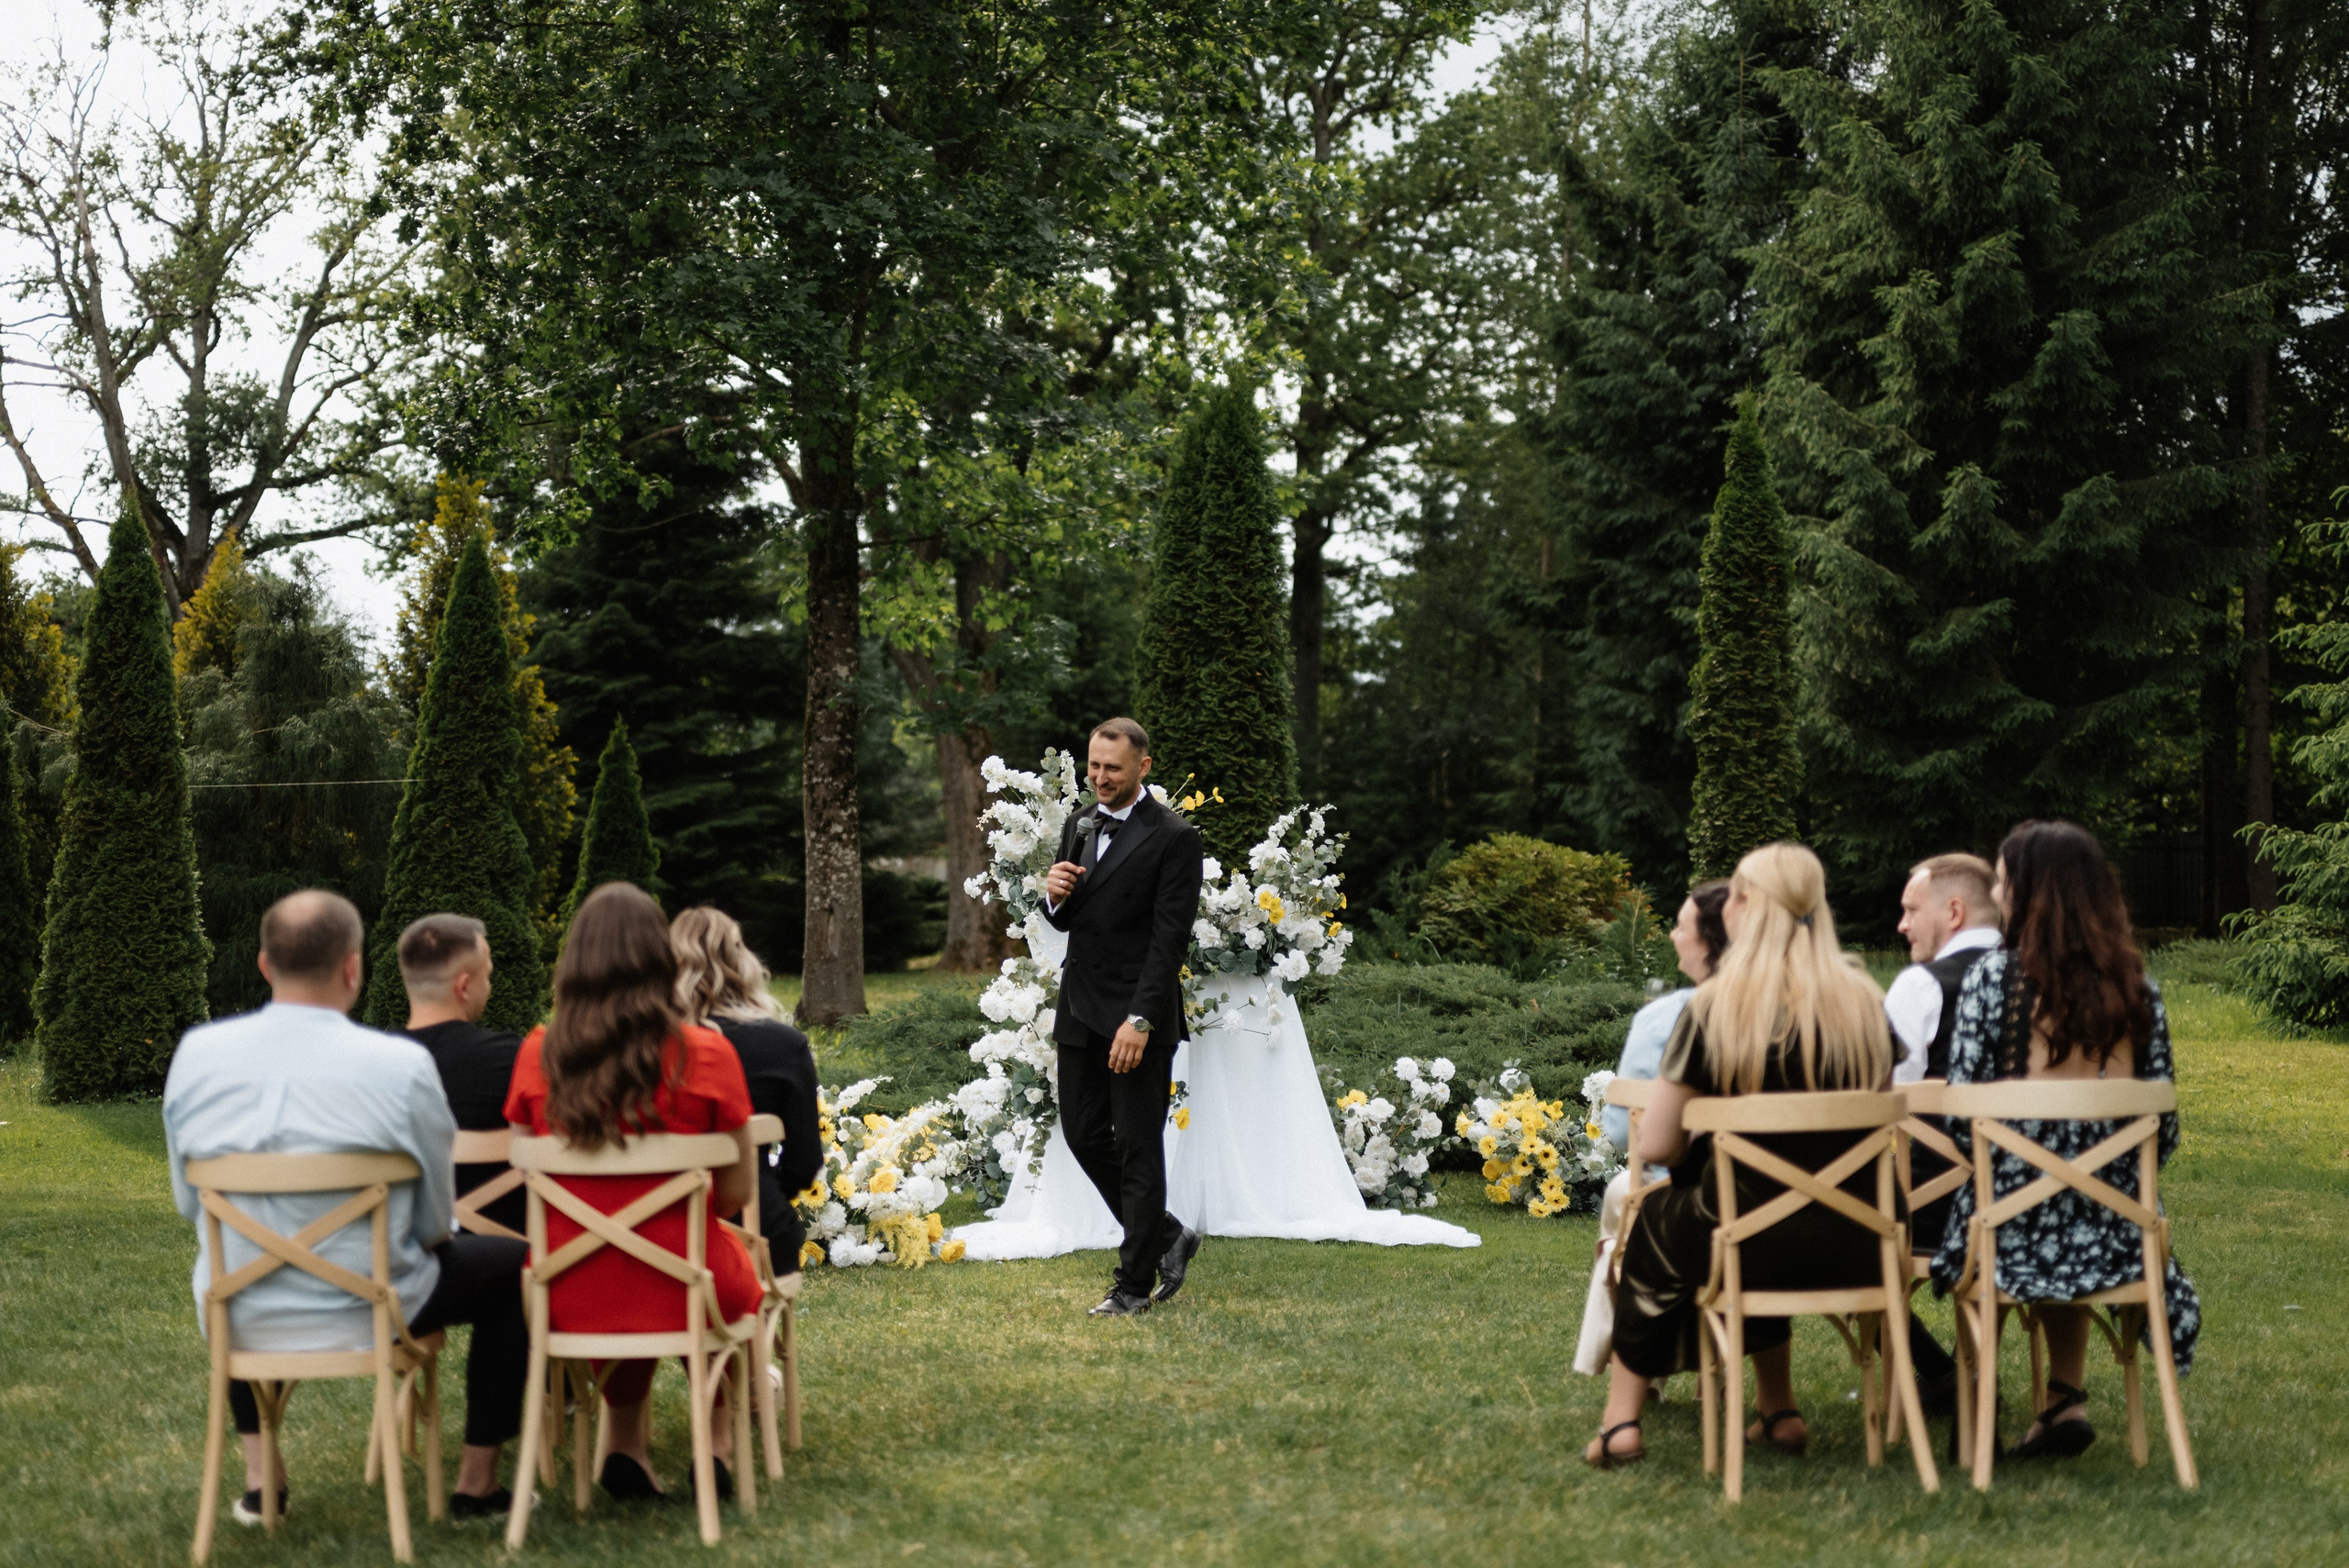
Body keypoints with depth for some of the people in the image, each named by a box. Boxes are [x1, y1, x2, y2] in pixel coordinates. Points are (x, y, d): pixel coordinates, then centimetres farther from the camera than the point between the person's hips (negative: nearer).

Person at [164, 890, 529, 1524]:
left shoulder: (197, 1054, -7)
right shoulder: (402, 1066, -18)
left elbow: (189, 1202, 6)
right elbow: (433, 1222, -6)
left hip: (237, 1323, 4)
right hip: (367, 1316, -4)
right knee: (515, 1267, 20)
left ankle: (259, 1478, 40)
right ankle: (477, 1484, 25)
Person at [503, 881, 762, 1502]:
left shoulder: (538, 1054, -7)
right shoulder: (705, 1054, -13)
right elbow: (737, 1194, -5)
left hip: (570, 1299, 2)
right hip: (682, 1293, -2)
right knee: (737, 1262, 35)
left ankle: (626, 1446, 34)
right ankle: (718, 1440, 36)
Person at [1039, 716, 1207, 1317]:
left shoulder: (1174, 839, -11)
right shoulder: (1078, 826, 11)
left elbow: (1170, 939, -16)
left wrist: (1140, 1021, -21)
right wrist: (1055, 896, -6)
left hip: (1137, 1018, -7)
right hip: (1080, 1012, 7)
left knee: (1138, 1148, 0)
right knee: (1083, 1134, 11)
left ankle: (1135, 1284, 9)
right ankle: (1167, 1237, 27)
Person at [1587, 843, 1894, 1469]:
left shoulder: (1714, 1008, -10)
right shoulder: (1864, 1001, 2)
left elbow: (1656, 1145, -9)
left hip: (1755, 1248, -4)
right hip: (1855, 1252, 4)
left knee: (1653, 1222, 28)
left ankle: (1621, 1422, 27)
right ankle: (1779, 1412, 33)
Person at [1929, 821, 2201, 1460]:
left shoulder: (1992, 978, -9)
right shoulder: (2138, 988, 2)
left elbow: (1961, 1119, -11)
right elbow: (2163, 1133, 5)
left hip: (2014, 1238, -3)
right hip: (2114, 1237, 3)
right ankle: (2065, 1400, 31)